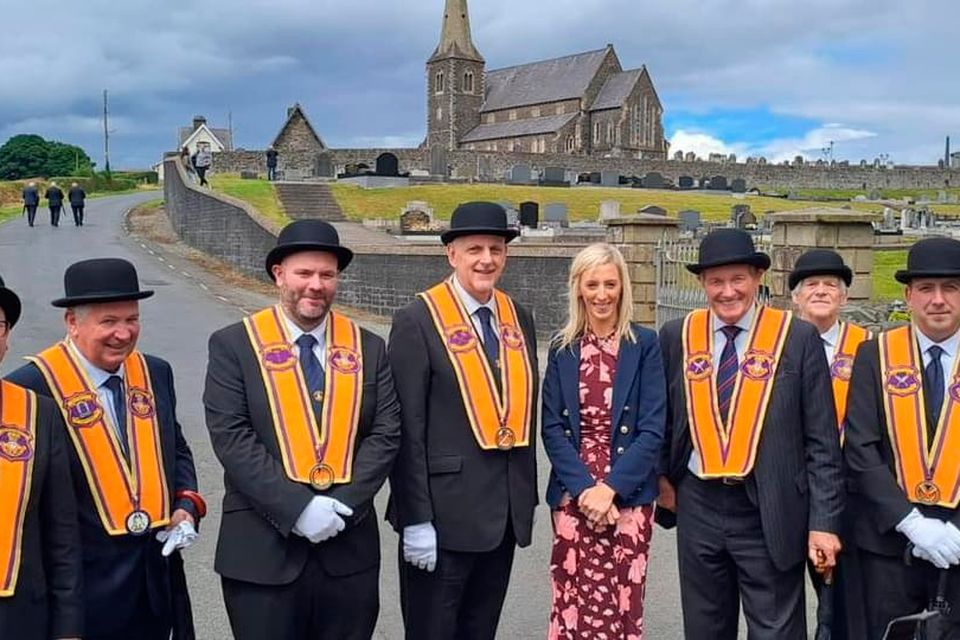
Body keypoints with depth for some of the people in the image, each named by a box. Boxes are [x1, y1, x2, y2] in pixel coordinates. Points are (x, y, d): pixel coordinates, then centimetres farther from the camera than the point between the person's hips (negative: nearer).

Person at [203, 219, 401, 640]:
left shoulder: (368, 348, 6)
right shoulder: (234, 345, -2)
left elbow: (385, 434, 0)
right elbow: (231, 438, -11)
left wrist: (342, 506, -12)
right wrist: (297, 508, -18)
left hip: (349, 548, 3)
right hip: (262, 550, -2)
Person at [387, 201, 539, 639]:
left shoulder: (518, 319, 8)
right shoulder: (418, 321, -10)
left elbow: (525, 411, 12)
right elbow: (407, 428, -13)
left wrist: (527, 496, 11)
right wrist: (416, 519, -15)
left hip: (505, 513, 6)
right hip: (445, 512, -6)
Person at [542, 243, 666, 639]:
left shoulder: (645, 346, 0)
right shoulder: (562, 349, 6)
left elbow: (652, 430, -6)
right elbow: (552, 429, 1)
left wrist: (610, 488, -14)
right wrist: (585, 487, -11)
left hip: (628, 495, -1)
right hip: (573, 495, 1)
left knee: (623, 605, 1)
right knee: (572, 604, 0)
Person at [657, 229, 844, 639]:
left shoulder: (798, 338, -5)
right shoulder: (676, 336, 2)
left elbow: (822, 441, -5)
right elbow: (662, 419, 14)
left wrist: (824, 521, -8)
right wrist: (662, 476, 7)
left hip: (769, 512, -3)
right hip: (698, 507, 3)